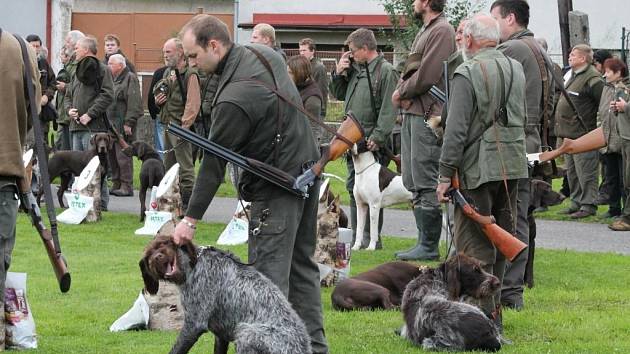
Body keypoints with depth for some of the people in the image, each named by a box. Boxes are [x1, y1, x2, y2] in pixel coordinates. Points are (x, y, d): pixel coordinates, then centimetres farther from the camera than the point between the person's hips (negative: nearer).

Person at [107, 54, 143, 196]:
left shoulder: (130, 78, -7)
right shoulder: (113, 80, 21)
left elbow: (134, 103, -15)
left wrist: (128, 123, -20)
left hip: (122, 125, -9)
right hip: (111, 124, 9)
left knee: (123, 157, -9)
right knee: (112, 156, 10)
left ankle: (126, 186, -7)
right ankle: (116, 184, 16)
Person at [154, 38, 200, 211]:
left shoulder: (189, 74, -10)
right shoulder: (168, 73, 18)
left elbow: (193, 104, -18)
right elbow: (161, 95, 33)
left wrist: (184, 126, -23)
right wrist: (158, 100, 9)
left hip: (181, 127, -10)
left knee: (185, 167, -9)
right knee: (169, 166, 14)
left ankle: (188, 203, -8)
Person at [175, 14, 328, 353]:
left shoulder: (234, 98, -24)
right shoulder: (264, 54, 2)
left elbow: (214, 163, -19)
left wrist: (191, 219, -12)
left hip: (278, 188, -10)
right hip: (307, 170, 10)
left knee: (269, 272, -8)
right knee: (301, 264, 15)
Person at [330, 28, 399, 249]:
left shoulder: (386, 71, -9)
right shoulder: (355, 69, 16)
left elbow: (389, 109, -15)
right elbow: (338, 94, 26)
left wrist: (378, 137, -21)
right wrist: (339, 73, 9)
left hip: (372, 143, -8)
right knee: (353, 189, 11)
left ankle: (372, 239, -2)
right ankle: (356, 237, 17)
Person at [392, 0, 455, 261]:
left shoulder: (442, 31, -10)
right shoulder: (425, 31, 20)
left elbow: (426, 76, -18)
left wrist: (401, 92, -5)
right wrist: (402, 93, -1)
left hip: (427, 115, -10)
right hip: (411, 112, 10)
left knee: (425, 183, -8)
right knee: (413, 182, 11)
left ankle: (429, 246, -6)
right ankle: (424, 241, 16)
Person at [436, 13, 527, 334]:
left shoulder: (468, 73, -12)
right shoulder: (516, 69, 10)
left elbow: (457, 129, -15)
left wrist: (445, 174, -11)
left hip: (479, 168, -7)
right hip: (513, 165, 7)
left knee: (474, 243, -3)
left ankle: (485, 316, -7)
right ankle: (494, 308, 21)